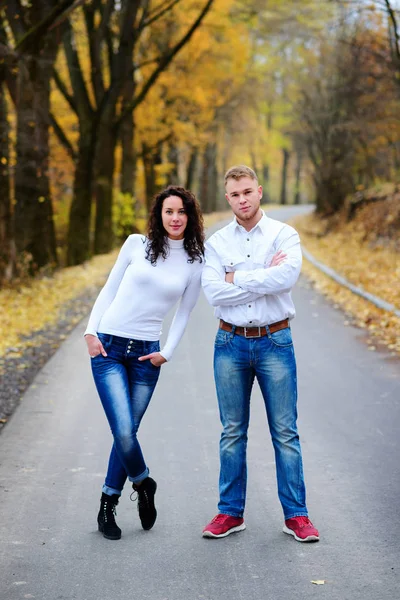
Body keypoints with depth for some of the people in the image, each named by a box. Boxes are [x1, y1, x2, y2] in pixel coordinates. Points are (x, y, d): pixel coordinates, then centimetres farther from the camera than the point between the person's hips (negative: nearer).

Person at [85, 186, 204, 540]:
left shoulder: (195, 263, 4)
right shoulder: (137, 244, 1)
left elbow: (184, 314, 10)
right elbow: (109, 289, 7)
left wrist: (167, 353, 1)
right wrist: (91, 331, -2)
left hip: (146, 354, 2)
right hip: (108, 347, -1)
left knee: (127, 432, 5)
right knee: (124, 431, -13)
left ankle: (108, 506, 23)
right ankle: (143, 483, 17)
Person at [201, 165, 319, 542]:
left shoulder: (284, 236, -1)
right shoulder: (216, 243, 4)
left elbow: (286, 277, -20)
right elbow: (214, 294, -10)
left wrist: (236, 277, -11)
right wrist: (264, 278, -12)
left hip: (275, 342, -2)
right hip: (231, 344, 2)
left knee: (285, 432, 1)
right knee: (232, 432, 8)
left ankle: (296, 515, 9)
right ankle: (230, 512, 17)